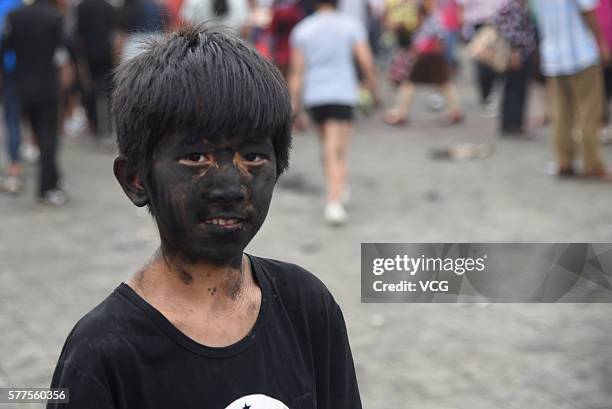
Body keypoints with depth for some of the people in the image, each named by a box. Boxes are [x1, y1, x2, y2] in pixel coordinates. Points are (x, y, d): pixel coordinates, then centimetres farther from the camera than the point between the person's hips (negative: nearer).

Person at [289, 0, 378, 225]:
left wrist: (294, 106, -1)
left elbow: (296, 71, -2)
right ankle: (334, 203, -23)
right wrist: (373, 86, 12)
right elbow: (366, 61, -6)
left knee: (329, 146, 24)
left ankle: (339, 191, 38)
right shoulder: (351, 25, -2)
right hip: (342, 96, -3)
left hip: (313, 97, 3)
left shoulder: (301, 29, 2)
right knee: (337, 154, -7)